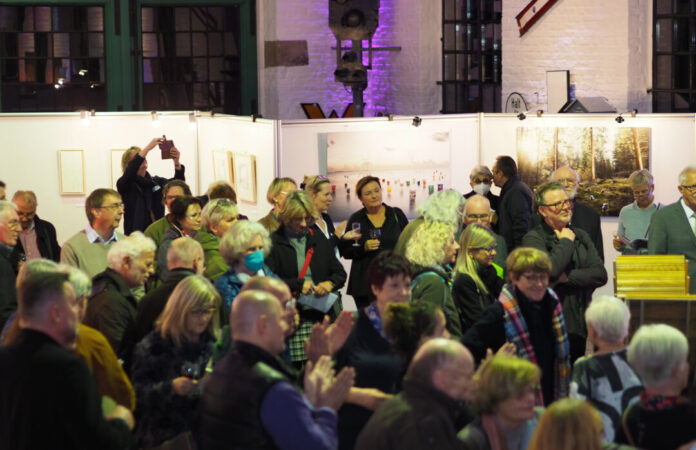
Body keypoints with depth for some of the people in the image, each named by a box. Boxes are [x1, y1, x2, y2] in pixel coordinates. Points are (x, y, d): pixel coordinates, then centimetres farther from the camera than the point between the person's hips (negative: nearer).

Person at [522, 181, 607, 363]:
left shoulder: (580, 236, 13)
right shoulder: (533, 238, -4)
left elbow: (600, 274, 4)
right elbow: (549, 271, -22)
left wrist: (566, 277, -8)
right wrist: (566, 242, -6)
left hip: (578, 325, 5)